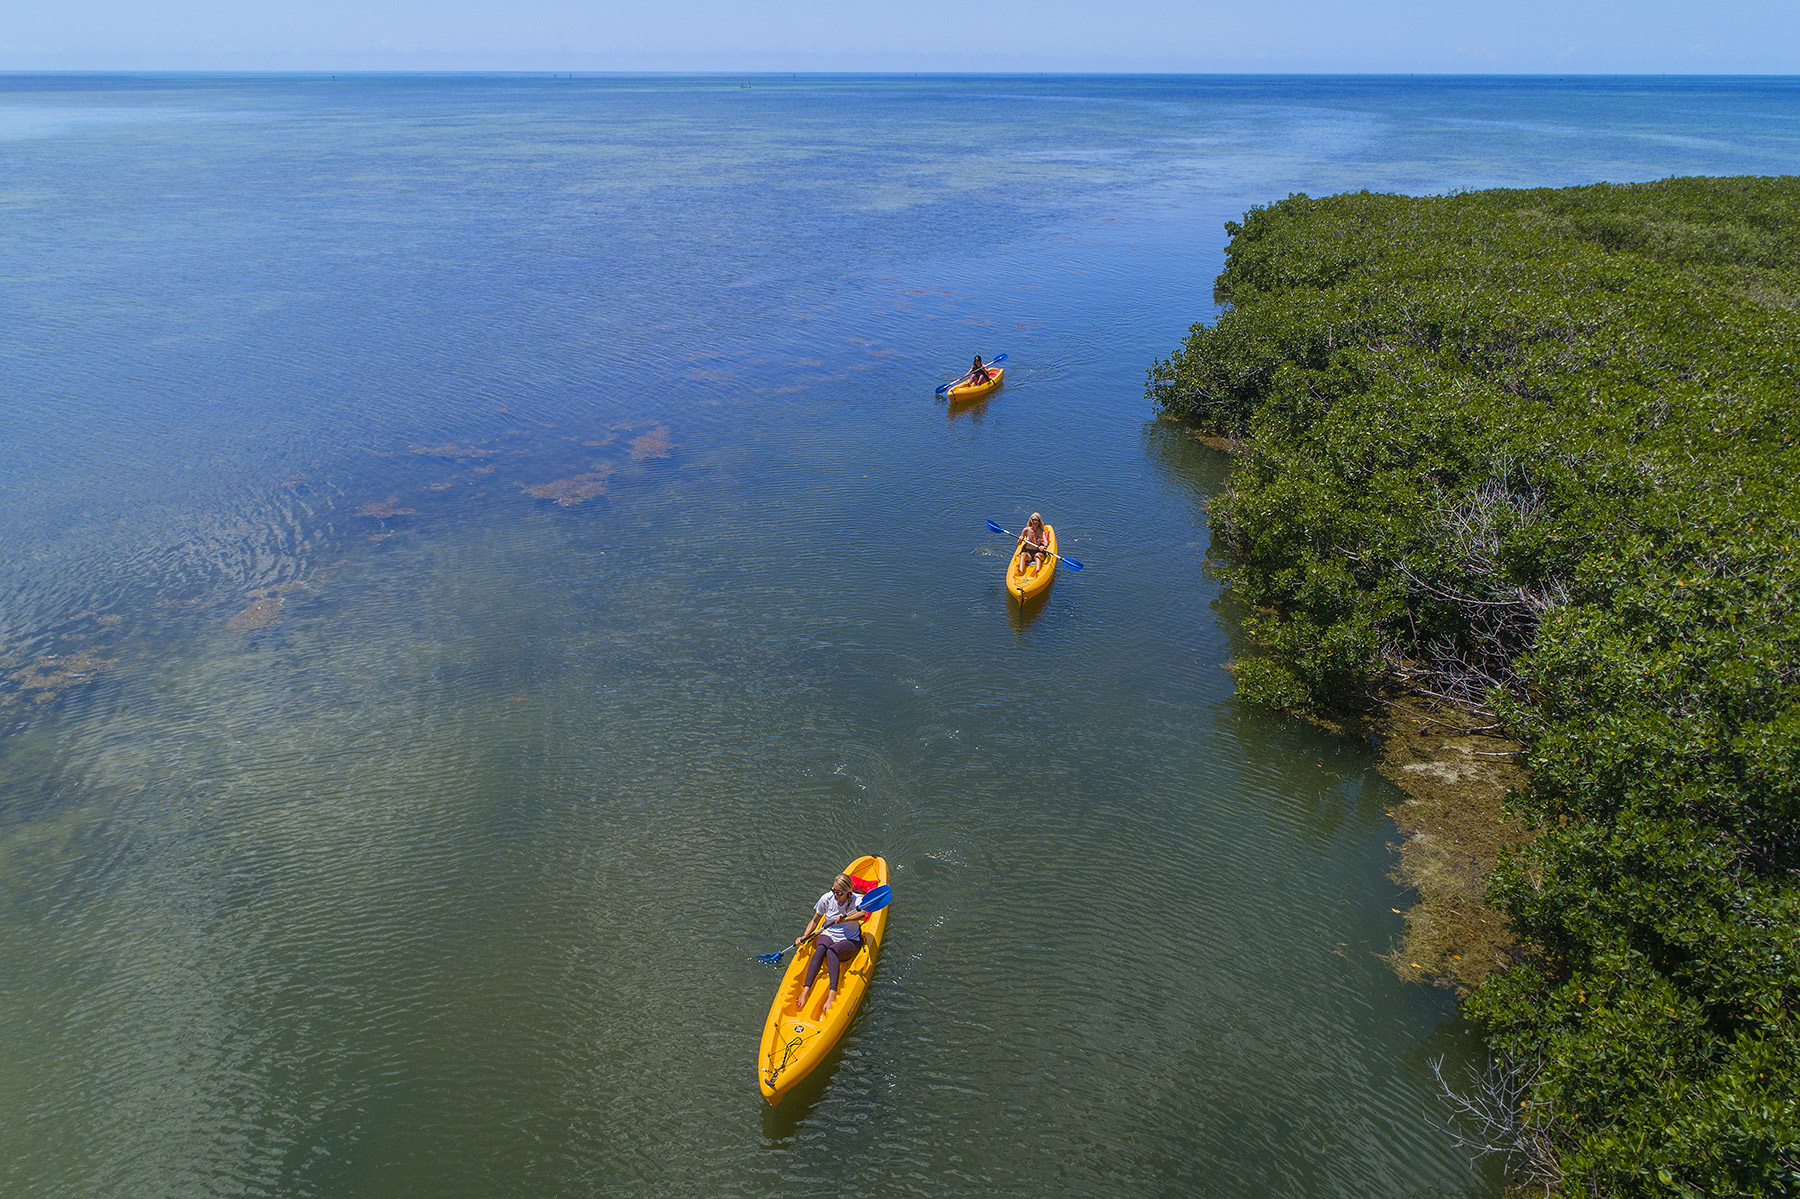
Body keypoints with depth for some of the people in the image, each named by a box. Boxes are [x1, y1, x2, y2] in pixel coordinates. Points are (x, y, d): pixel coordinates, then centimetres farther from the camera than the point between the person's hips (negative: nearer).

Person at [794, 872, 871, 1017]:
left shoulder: (857, 900, -13)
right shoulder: (827, 898, -3)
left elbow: (862, 914, -37)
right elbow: (815, 921, 9)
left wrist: (845, 920, -54)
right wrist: (804, 937, -6)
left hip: (850, 941, -2)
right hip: (827, 935, 3)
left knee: (831, 951, -35)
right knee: (821, 949, -33)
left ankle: (832, 996, -48)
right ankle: (805, 990, -43)